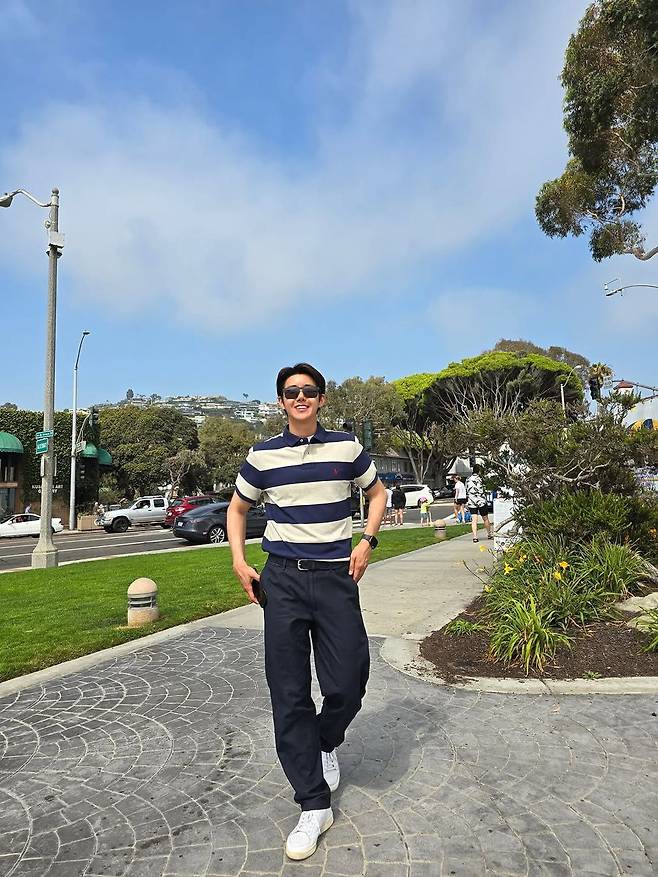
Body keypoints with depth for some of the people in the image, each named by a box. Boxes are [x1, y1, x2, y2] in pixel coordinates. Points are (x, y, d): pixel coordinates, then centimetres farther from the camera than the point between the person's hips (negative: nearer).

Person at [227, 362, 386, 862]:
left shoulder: (347, 447, 2)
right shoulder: (263, 456, 3)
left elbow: (377, 492, 16)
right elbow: (238, 508, 17)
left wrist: (367, 542, 2)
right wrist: (239, 561, 4)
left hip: (336, 576, 0)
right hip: (282, 580, 1)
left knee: (347, 685, -2)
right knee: (289, 693, 1)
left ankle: (327, 743, 35)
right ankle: (314, 806, 16)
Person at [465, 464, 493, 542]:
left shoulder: (468, 480, 6)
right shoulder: (479, 479, -11)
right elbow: (482, 491, -11)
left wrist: (467, 502, 19)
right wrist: (486, 501, -2)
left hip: (471, 502, 4)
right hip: (481, 501, -4)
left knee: (474, 520, -1)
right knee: (485, 519, 12)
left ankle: (475, 537, -9)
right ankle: (489, 534, 26)